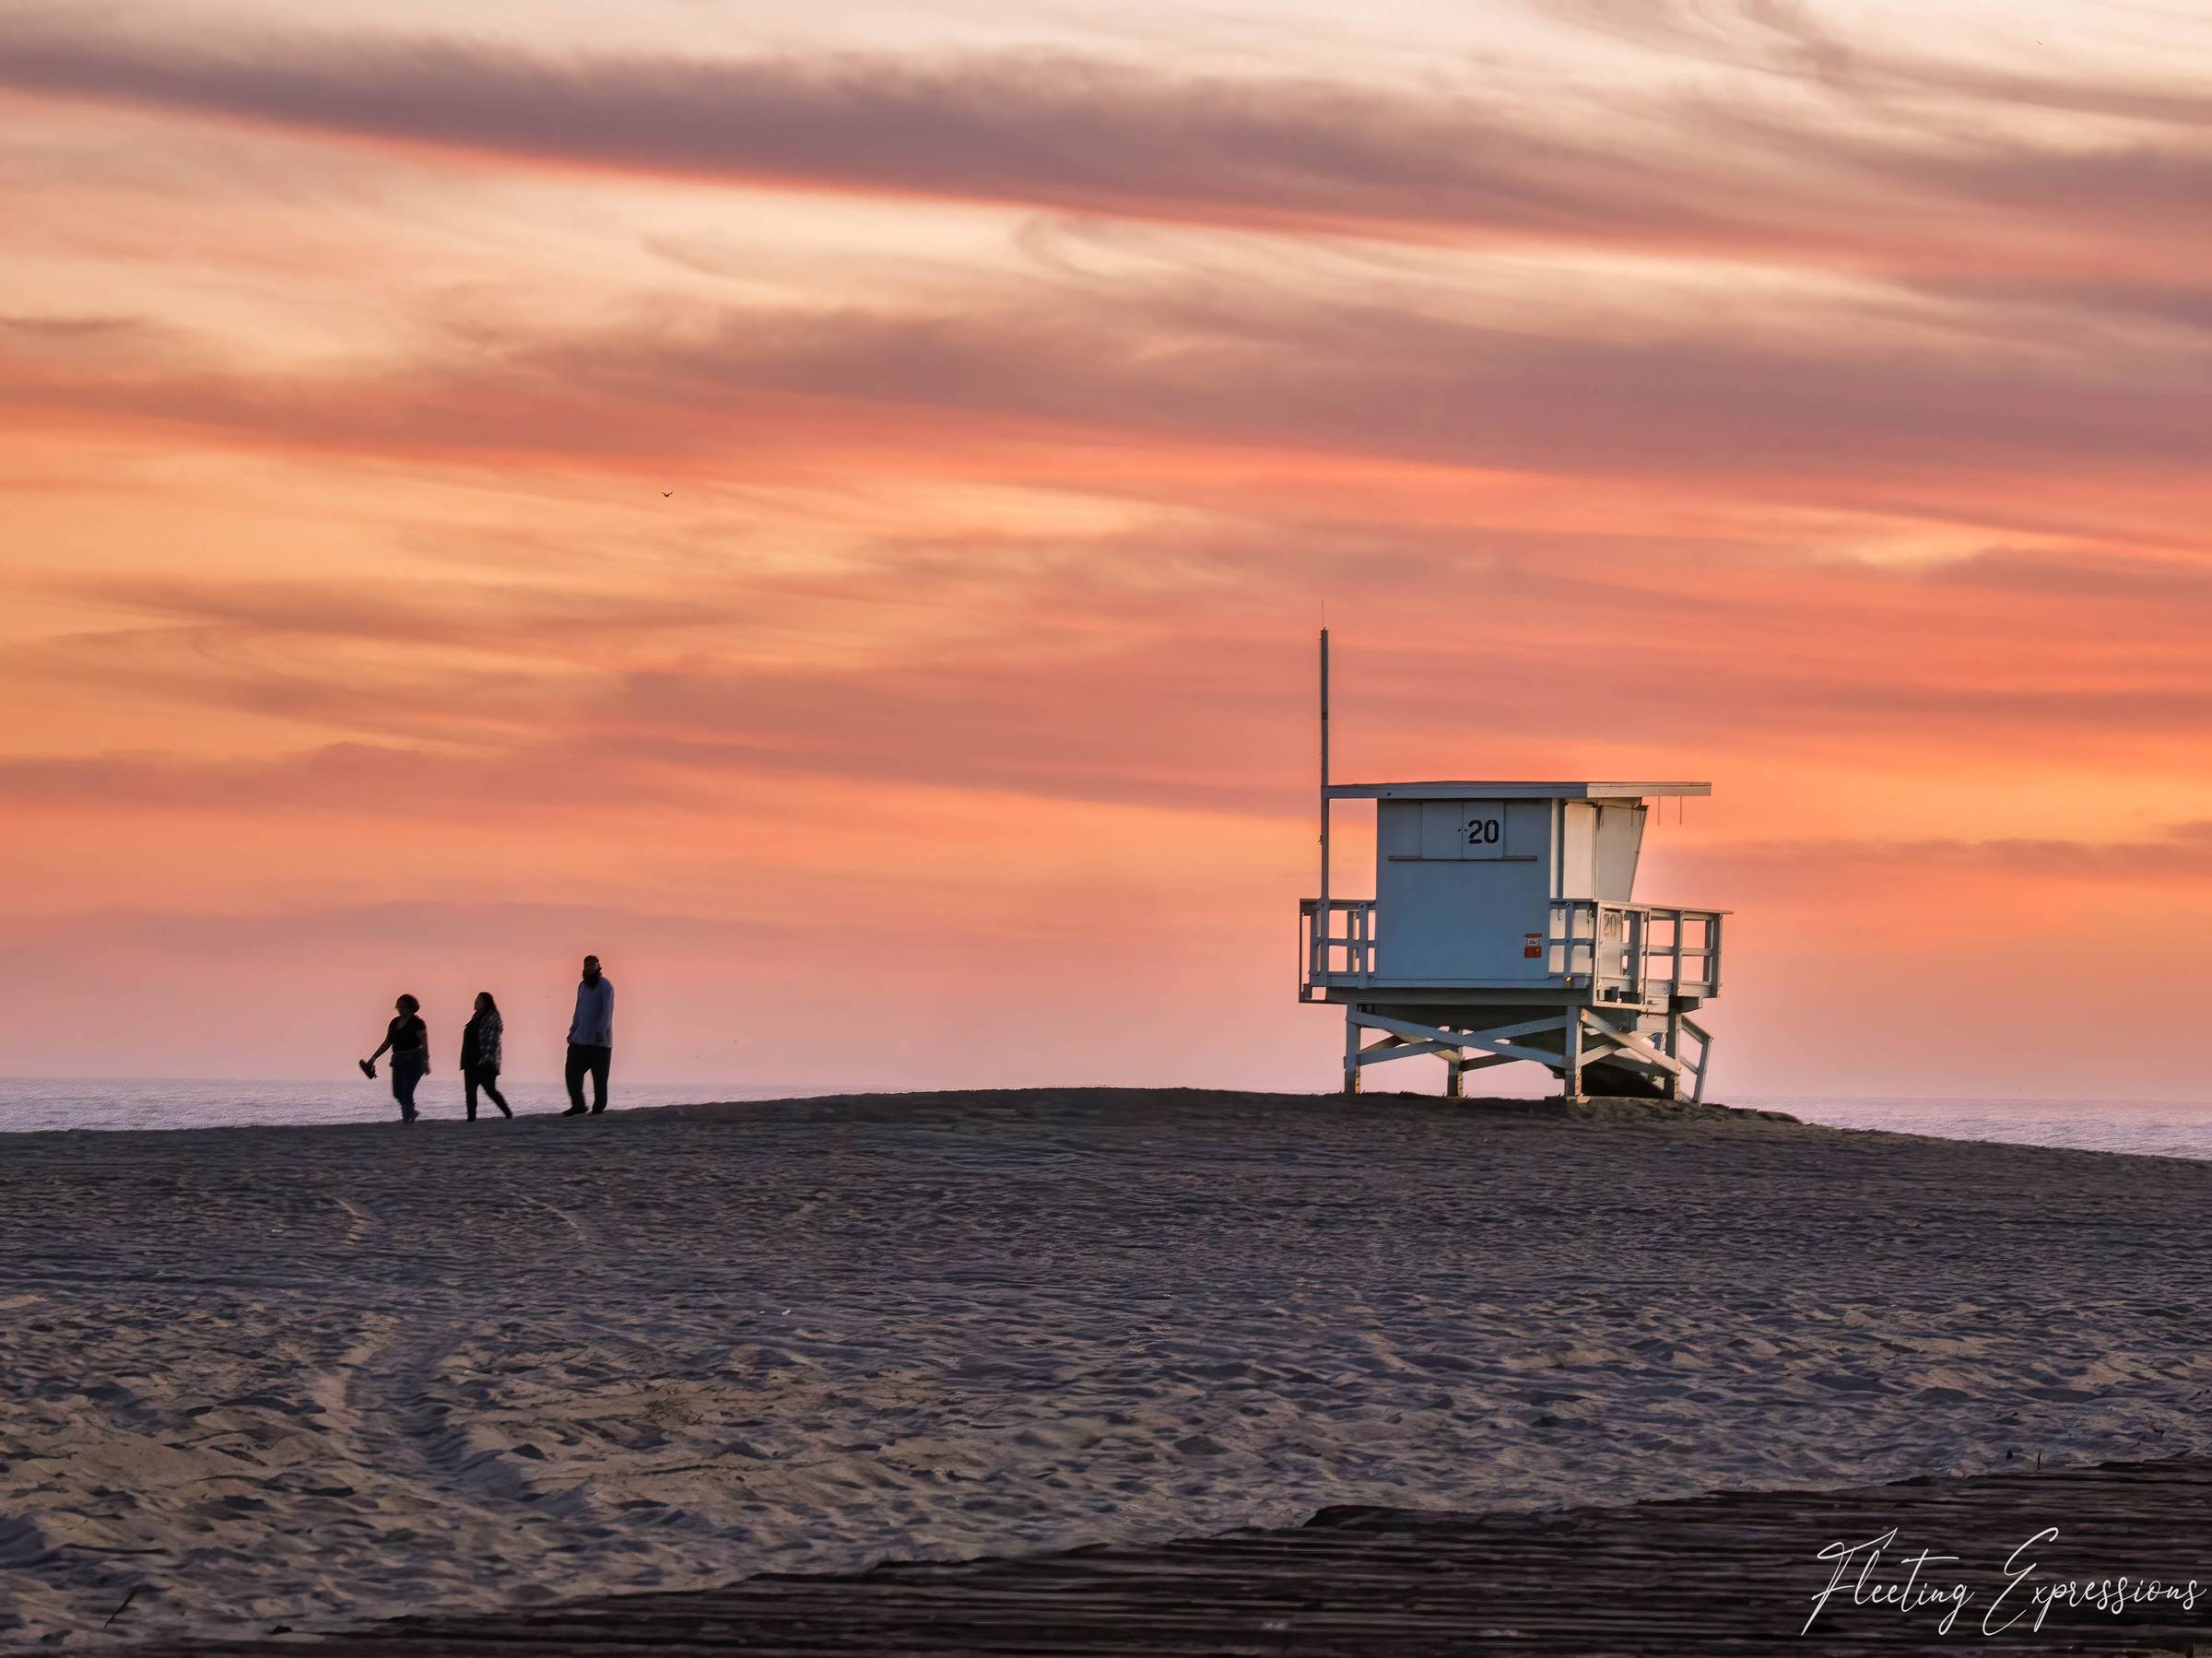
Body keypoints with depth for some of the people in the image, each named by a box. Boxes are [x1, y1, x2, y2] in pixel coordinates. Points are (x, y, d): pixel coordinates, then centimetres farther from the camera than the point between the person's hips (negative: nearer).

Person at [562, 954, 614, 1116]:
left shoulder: (605, 985, -6)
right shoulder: (582, 986, 16)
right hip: (581, 1039, 7)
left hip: (600, 1041, -7)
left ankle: (598, 1108, 2)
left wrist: (601, 1031, -25)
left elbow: (607, 1010, -15)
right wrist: (572, 1032, 16)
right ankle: (577, 1106, 7)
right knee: (572, 1071, 0)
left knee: (599, 1077, -3)